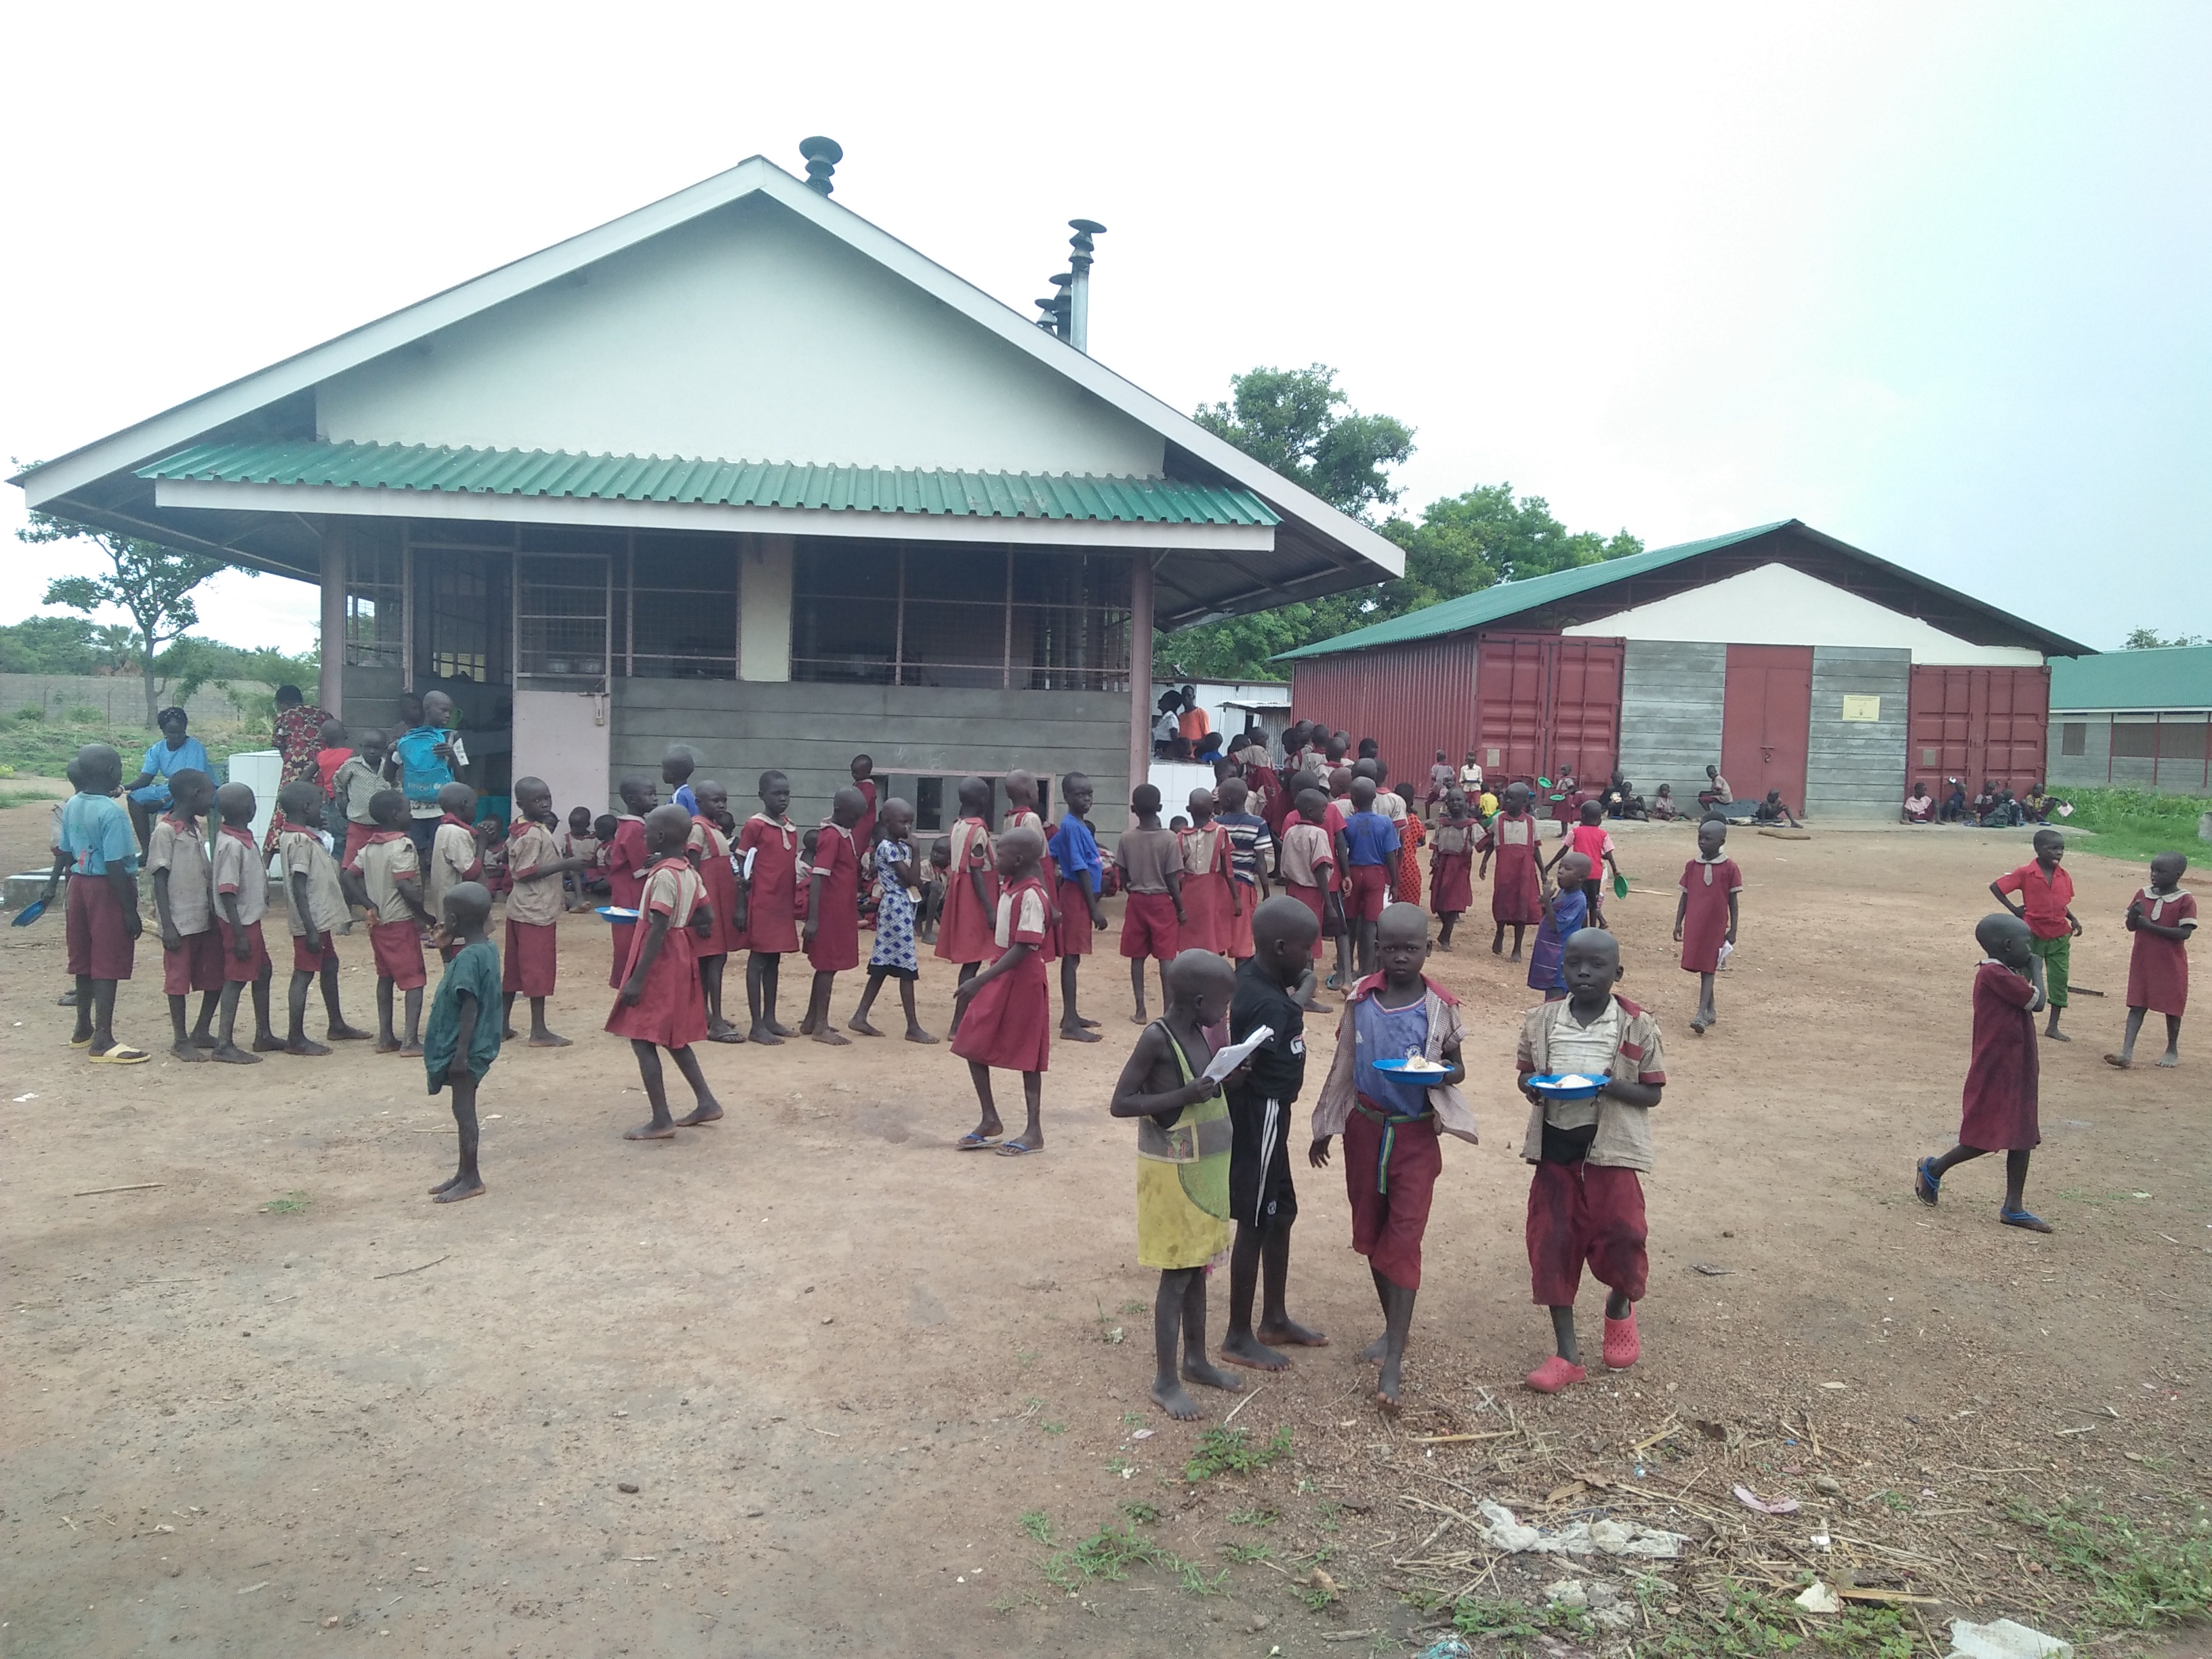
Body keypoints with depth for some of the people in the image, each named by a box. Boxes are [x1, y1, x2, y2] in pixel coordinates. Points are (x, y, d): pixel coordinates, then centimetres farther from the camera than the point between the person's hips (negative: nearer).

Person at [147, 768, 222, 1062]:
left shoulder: (197, 829, 12)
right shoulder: (166, 831, -12)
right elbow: (160, 880, -14)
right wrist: (167, 925, -17)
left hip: (205, 919, 8)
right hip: (180, 922, -8)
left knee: (216, 977, 9)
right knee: (179, 980, 2)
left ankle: (201, 1033, 22)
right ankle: (180, 1040, 11)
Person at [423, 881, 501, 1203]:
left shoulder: (468, 957, -22)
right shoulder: (488, 949, 7)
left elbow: (470, 1008, -23)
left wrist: (461, 1053, -22)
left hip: (466, 1049, -10)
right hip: (473, 1046, 10)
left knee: (463, 1109, -1)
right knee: (463, 1109, 16)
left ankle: (471, 1179, 8)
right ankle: (465, 1173, 25)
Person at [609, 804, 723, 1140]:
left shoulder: (663, 876, -19)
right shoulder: (689, 872, 6)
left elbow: (657, 932, -23)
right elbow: (707, 918, 10)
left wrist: (636, 979, -22)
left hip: (659, 964, -9)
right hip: (680, 961, 9)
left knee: (642, 1039, -3)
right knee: (673, 1037, 18)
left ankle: (661, 1121, -2)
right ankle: (705, 1102, 20)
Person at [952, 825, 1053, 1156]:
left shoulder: (1030, 895, -21)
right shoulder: (1009, 886, 6)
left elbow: (1023, 949, -26)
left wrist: (980, 980, -29)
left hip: (1022, 979, -9)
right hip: (1000, 976, 9)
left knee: (1026, 1055, 1)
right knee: (972, 1044, 9)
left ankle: (1034, 1132, 11)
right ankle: (990, 1120, 20)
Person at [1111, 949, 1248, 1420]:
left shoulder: (1200, 1033, 4)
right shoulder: (1157, 1038, -20)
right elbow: (1120, 1103, -20)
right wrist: (1184, 1096, -28)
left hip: (1205, 1169, 8)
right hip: (1172, 1173, -8)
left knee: (1198, 1267, 18)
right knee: (1177, 1274, 0)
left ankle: (1196, 1360, 32)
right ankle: (1166, 1381, 11)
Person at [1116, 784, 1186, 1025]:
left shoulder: (1126, 838, -6)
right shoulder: (1169, 838, -12)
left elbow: (1123, 876, 0)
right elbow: (1173, 880, -11)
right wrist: (1180, 908, 0)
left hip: (1136, 902, 2)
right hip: (1162, 901, -2)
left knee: (1137, 957, 9)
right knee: (1166, 957, 1)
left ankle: (1140, 1011, 12)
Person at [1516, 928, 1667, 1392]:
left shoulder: (1638, 1026, -6)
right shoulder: (1541, 1021, 1)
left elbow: (1652, 1093, -2)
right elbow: (1525, 1071, 13)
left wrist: (1612, 1086, -20)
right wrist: (1532, 1086, -11)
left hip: (1610, 1148, -2)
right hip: (1555, 1147, 3)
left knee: (1620, 1236, -4)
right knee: (1552, 1244, 2)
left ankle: (1621, 1306, 34)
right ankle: (1567, 1353, 16)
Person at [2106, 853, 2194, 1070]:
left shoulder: (2185, 900, -10)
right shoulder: (2143, 894, 4)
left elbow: (2185, 933, -18)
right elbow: (2131, 926, 6)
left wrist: (2151, 926, -22)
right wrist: (2134, 914, -15)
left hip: (2171, 964, -4)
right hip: (2142, 961, 4)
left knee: (2172, 1007, 10)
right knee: (2137, 1005, 0)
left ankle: (2172, 1050, 28)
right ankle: (2127, 1052, -5)